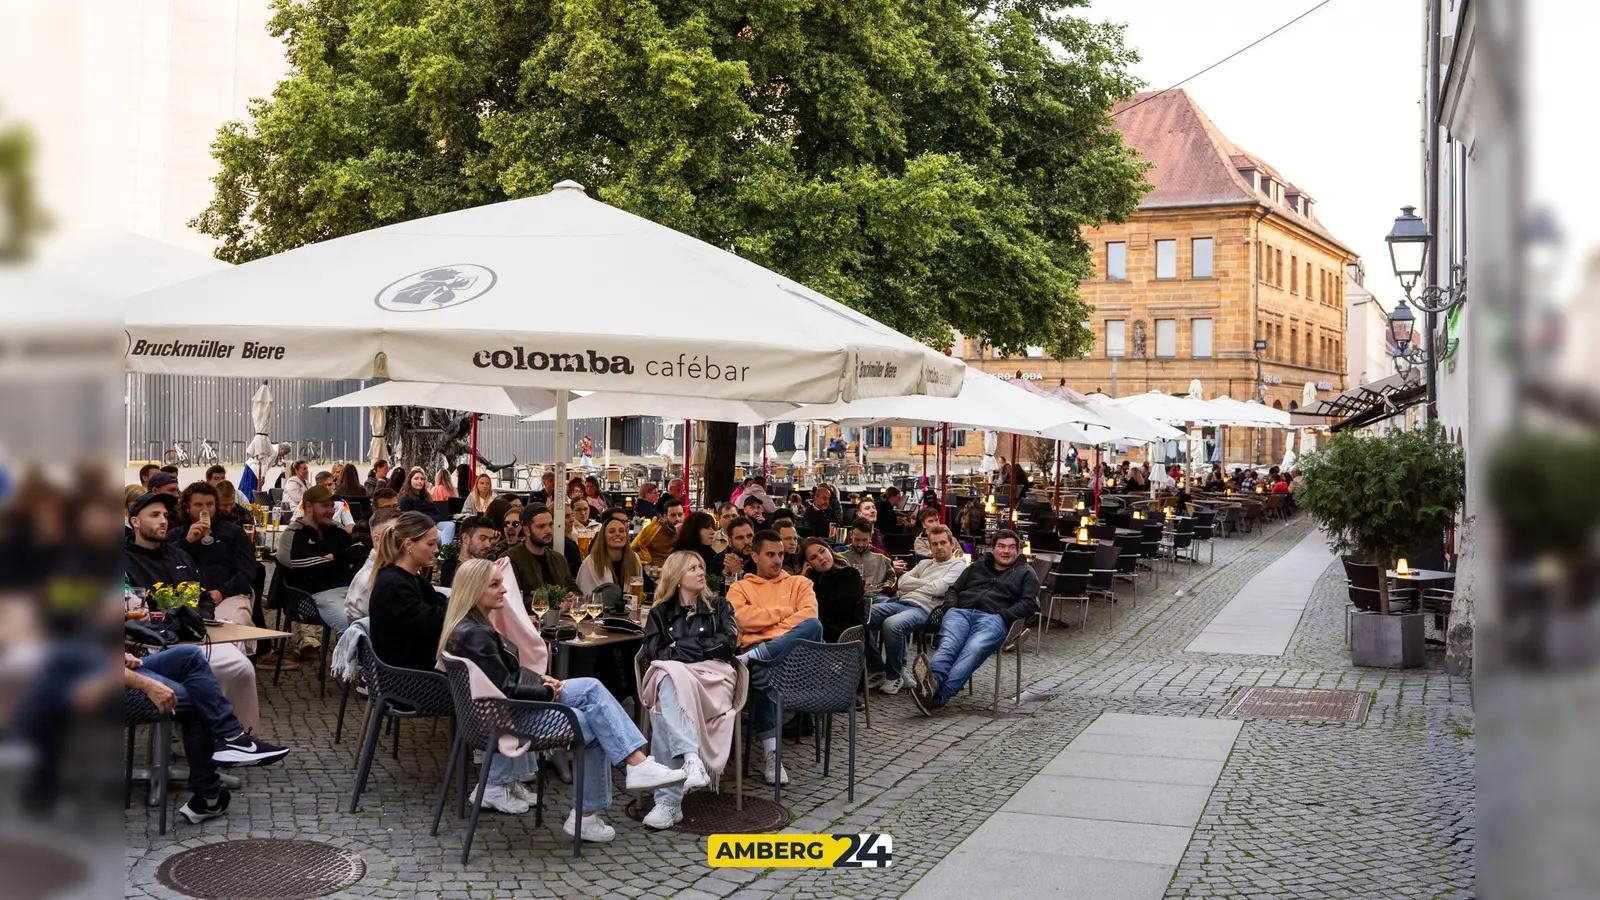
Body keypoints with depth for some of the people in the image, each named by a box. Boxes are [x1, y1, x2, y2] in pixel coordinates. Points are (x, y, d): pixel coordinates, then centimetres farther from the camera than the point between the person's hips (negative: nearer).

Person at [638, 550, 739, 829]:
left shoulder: (719, 606, 23)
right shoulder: (660, 612, 23)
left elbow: (729, 643, 5)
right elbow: (653, 651, 6)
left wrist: (682, 647, 1)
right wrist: (702, 649, -5)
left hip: (712, 677, -1)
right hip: (673, 676, 1)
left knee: (666, 708, -37)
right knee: (670, 681, -41)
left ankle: (669, 799, -50)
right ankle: (691, 757, -58)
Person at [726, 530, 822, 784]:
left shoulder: (799, 583, 25)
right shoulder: (741, 587, 21)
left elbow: (809, 615, 4)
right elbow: (740, 618, -1)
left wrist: (766, 622, -7)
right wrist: (782, 612, 3)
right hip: (756, 648, -2)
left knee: (813, 626, -35)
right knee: (762, 672, -41)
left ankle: (751, 658, -40)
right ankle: (771, 752, -40)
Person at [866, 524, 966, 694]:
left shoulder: (958, 565, 7)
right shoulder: (925, 563, 29)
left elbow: (937, 589, -8)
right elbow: (902, 582, 16)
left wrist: (914, 584, 8)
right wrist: (927, 583, 2)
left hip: (924, 609, -7)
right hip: (901, 603, 7)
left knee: (892, 624, -37)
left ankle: (894, 675, -15)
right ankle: (876, 669, -7)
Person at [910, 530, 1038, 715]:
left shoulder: (1025, 573, 24)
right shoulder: (976, 567, 35)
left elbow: (1029, 603, 9)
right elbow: (954, 589, 31)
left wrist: (1003, 616, -6)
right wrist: (950, 607, 7)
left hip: (993, 618, -3)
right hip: (961, 612, 4)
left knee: (972, 651, -36)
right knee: (948, 645, -33)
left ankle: (939, 697, -58)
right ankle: (933, 680, -63)